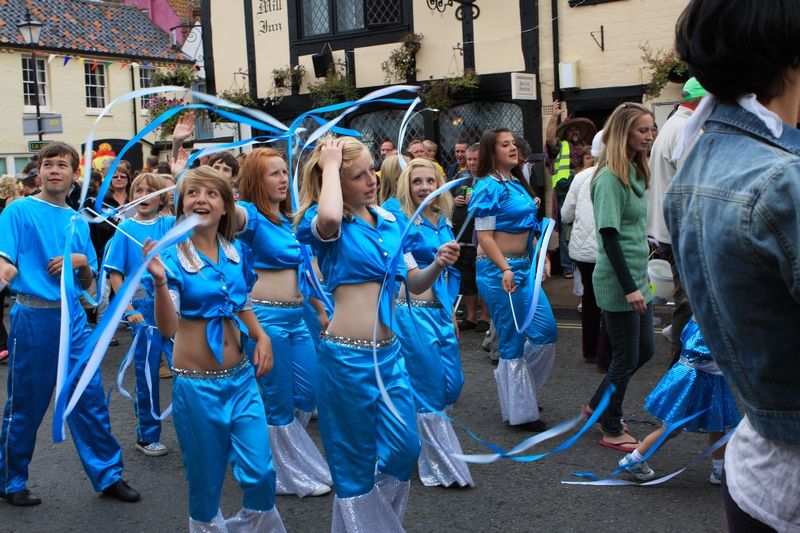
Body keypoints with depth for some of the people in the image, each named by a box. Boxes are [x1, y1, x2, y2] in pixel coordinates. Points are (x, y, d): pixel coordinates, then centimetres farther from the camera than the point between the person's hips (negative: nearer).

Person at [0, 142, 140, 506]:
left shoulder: (78, 221, 12)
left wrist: (81, 262, -6)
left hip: (73, 315, 5)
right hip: (34, 316, -4)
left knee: (90, 397, 7)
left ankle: (108, 475, 18)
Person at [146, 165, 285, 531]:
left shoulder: (238, 252, 3)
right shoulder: (172, 257, -10)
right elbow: (168, 328, -19)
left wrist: (261, 337, 1)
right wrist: (159, 280, -33)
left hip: (241, 377, 4)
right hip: (196, 384, -3)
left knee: (259, 471, 0)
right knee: (206, 478, 9)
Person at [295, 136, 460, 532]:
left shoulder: (389, 220, 9)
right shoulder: (323, 221, -9)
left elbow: (413, 283, 13)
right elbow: (329, 219, -37)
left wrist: (437, 266, -8)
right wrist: (329, 165, -21)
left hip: (390, 352, 6)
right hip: (347, 355, -6)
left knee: (404, 448, 8)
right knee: (357, 461, 8)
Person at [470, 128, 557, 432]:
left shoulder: (516, 184, 13)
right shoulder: (488, 188, -12)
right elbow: (484, 236, -18)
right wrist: (505, 269, -27)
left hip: (524, 266, 9)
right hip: (499, 270, -9)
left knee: (546, 332, 9)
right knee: (513, 341, 0)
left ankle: (520, 389, 29)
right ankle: (520, 412, 12)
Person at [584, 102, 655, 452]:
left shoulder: (634, 172, 11)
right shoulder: (610, 177, -17)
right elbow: (609, 235, -21)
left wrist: (638, 282, 16)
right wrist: (629, 287, -23)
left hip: (637, 278, 9)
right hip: (618, 281, -9)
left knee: (644, 350, 17)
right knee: (627, 357, 2)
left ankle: (598, 405, 33)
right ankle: (612, 431, 19)